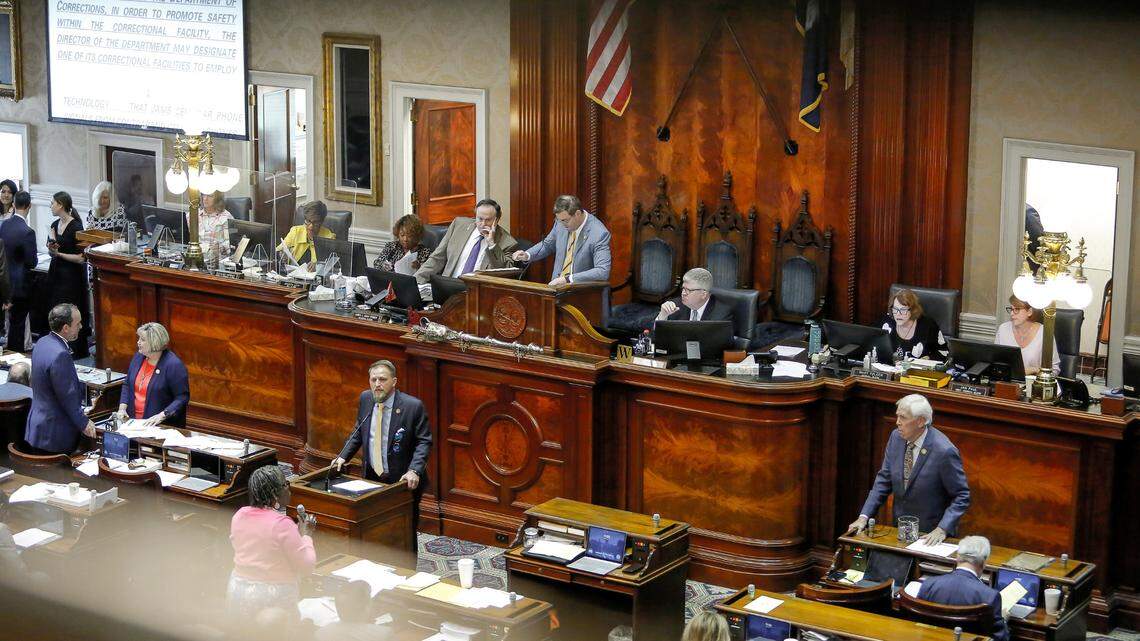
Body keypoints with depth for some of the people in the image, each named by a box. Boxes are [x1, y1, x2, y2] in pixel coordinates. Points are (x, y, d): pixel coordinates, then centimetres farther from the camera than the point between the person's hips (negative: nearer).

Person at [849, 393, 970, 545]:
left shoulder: (944, 451, -18)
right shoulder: (896, 437, -1)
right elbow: (884, 480, 6)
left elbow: (962, 496, -11)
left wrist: (942, 529, -22)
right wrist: (864, 517, -3)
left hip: (930, 534, -5)